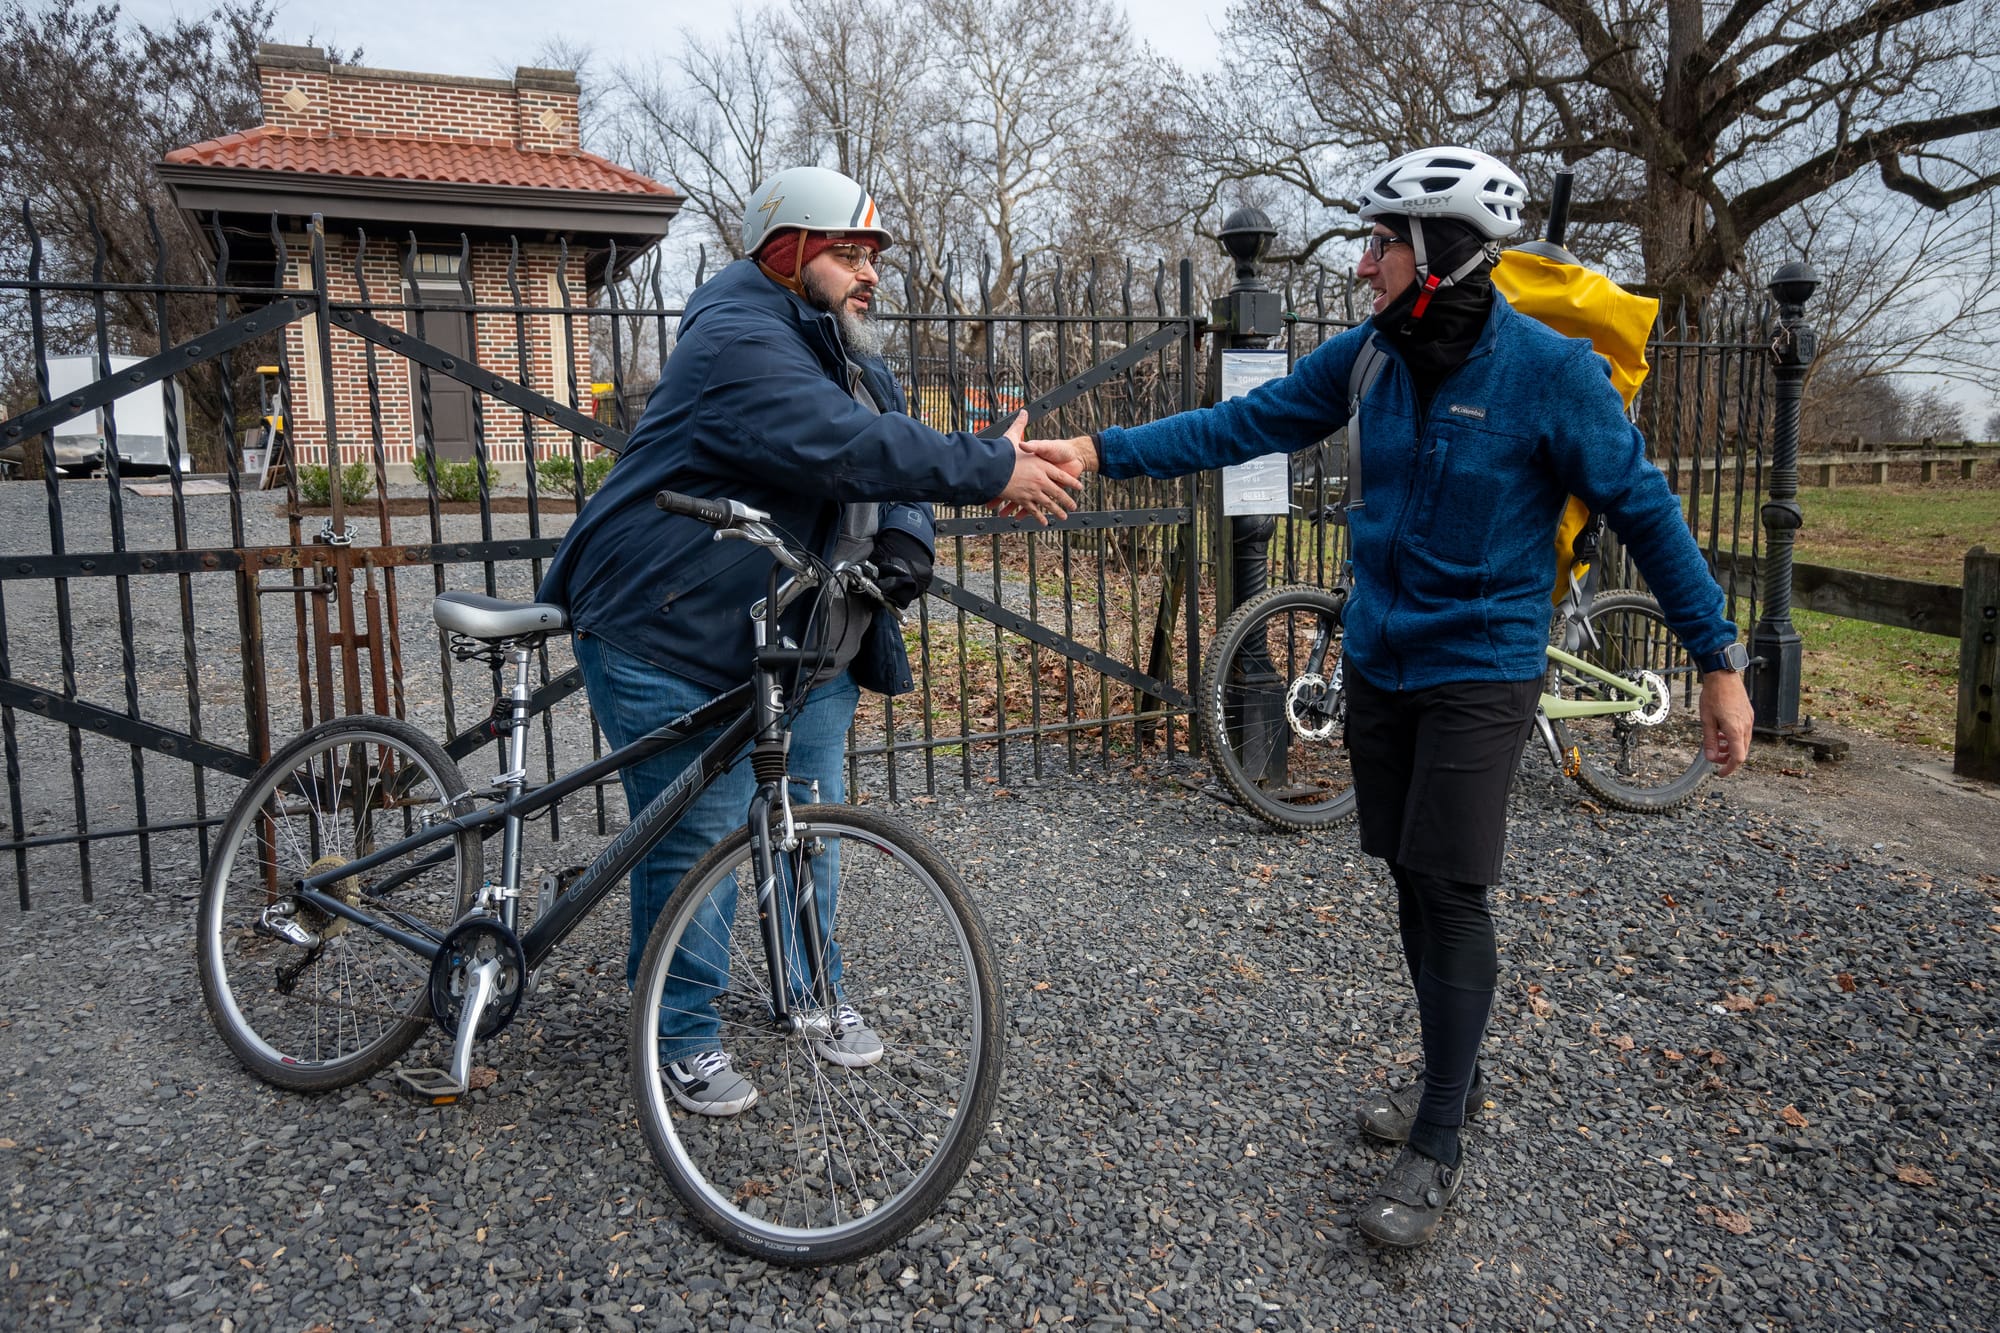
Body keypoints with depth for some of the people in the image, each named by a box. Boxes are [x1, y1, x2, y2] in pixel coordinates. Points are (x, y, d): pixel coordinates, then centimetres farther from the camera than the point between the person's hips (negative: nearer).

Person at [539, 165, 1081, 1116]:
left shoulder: (849, 359, 13)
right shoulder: (740, 343, -19)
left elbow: (897, 458, 11)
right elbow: (846, 449, -33)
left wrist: (905, 544, -12)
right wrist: (993, 471, -32)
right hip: (673, 636, -8)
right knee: (696, 837, -3)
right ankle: (682, 1038, 14)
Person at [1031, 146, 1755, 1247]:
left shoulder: (1549, 370, -15)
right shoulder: (1369, 356, -1)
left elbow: (1643, 511, -10)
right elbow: (1245, 424, 0)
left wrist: (1720, 662, -8)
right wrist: (1100, 451, -8)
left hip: (1480, 671, -5)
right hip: (1377, 661, 6)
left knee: (1449, 891, -6)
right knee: (1411, 880, 13)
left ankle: (1436, 1147, 10)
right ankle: (1453, 1079, 32)